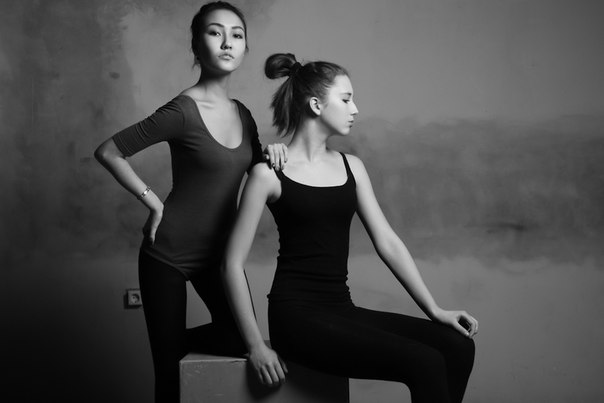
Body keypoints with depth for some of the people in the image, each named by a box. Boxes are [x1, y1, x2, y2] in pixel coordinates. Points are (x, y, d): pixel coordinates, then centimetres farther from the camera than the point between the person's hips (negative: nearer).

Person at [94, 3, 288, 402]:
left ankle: (176, 341, 28)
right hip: (169, 253, -6)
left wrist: (272, 150, -7)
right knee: (170, 369, 3)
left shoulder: (242, 113, 3)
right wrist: (155, 203, -13)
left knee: (244, 339, 5)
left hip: (218, 250, 6)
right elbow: (108, 151, -12)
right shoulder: (182, 111, -17)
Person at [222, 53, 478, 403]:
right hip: (297, 314, -6)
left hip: (342, 309, 6)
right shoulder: (270, 174, -5)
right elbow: (234, 262, -5)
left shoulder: (351, 166, 12)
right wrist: (257, 346, -9)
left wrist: (435, 310, 3)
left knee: (457, 347, -12)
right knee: (424, 363, -22)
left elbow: (388, 243, 10)